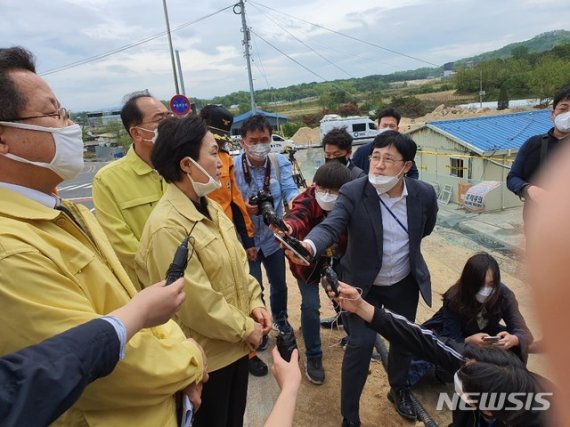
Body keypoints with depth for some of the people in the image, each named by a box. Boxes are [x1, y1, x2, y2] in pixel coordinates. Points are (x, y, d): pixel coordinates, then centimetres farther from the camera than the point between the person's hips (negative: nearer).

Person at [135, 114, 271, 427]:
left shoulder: (210, 207, 2)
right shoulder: (167, 226, -27)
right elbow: (195, 301, -25)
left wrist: (254, 302, -3)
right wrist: (245, 330, -14)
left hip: (236, 345, 8)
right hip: (206, 355, -8)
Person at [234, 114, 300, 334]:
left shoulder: (281, 162, -7)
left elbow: (289, 190, -20)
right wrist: (243, 208, -32)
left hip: (273, 237, 3)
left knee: (279, 284, 22)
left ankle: (280, 319, 51)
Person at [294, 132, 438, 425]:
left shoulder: (424, 194, -13)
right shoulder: (352, 192, -22)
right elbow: (330, 226, -37)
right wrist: (308, 245, -57)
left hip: (405, 283, 4)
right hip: (363, 283, -3)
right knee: (360, 344, -7)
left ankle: (399, 389, 50)